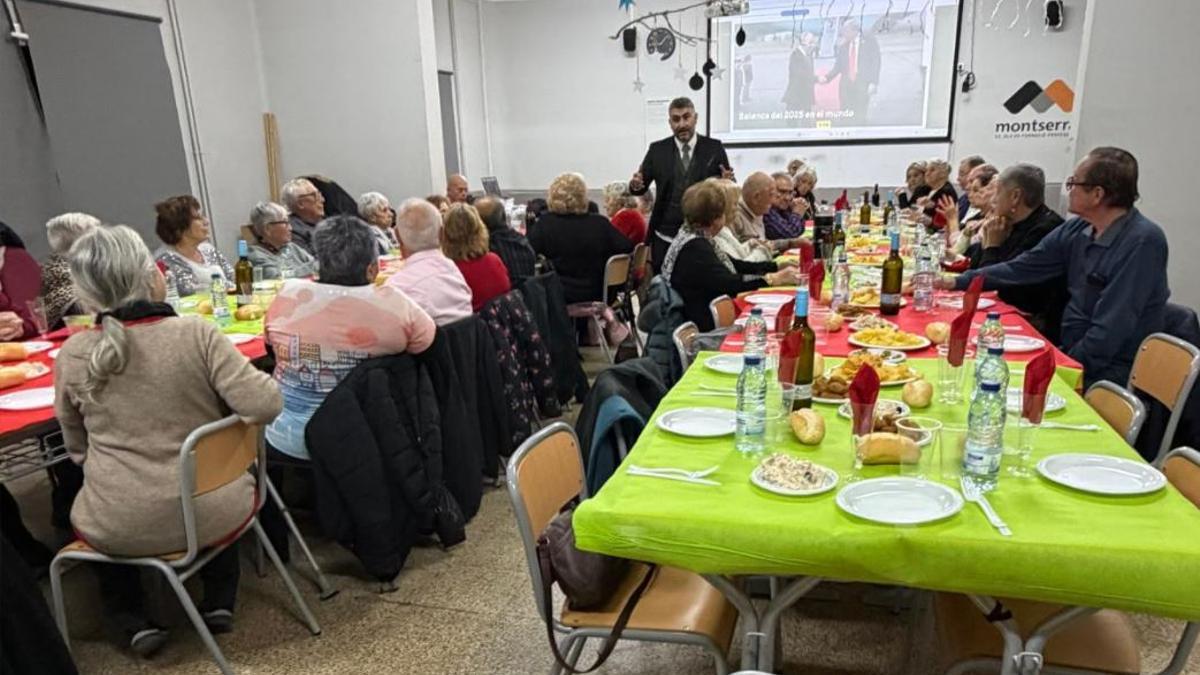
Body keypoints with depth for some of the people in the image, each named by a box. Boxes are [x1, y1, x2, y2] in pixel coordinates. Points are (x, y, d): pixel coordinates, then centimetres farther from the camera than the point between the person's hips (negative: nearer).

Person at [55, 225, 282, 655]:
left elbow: (77, 448, 6)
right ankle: (219, 603, 32)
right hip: (210, 515, -1)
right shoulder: (196, 334, -18)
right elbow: (264, 406, -22)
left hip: (119, 528, 1)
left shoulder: (72, 355, -8)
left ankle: (132, 622, 29)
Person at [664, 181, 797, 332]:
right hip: (705, 327, -9)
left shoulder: (696, 240, 9)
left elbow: (733, 265, 14)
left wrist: (775, 266, 8)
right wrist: (773, 279, -26)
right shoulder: (695, 247, -20)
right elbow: (728, 283, -29)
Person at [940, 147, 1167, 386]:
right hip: (1070, 355, 6)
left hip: (1109, 371, -6)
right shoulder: (1077, 230, 2)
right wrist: (958, 282, 9)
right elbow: (1020, 268, 11)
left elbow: (1111, 329, -23)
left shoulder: (1142, 242, -20)